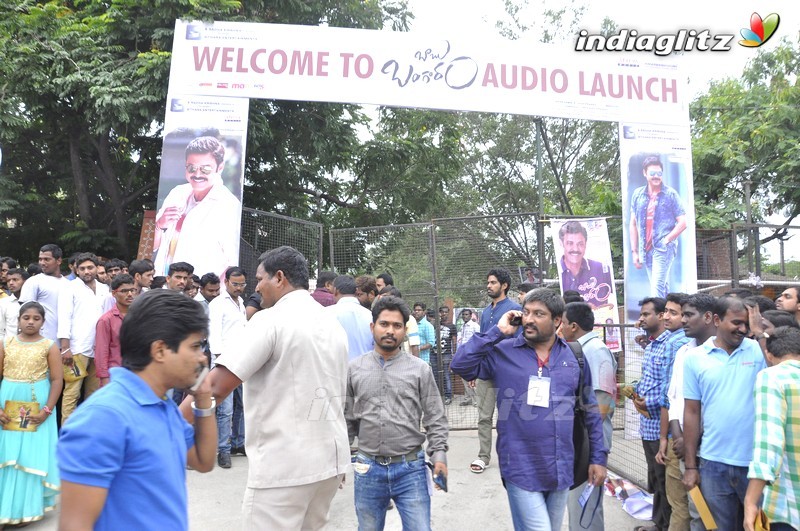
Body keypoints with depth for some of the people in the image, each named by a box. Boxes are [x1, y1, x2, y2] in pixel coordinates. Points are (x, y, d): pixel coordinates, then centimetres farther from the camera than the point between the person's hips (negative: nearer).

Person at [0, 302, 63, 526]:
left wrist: (47, 410, -14)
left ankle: (28, 506, 16)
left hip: (37, 405, -2)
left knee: (32, 455, 4)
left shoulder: (49, 346, -4)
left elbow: (57, 380, -5)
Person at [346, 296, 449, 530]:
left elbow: (435, 419, 2)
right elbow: (346, 419, 9)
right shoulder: (354, 369, 2)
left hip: (411, 468, -1)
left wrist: (439, 454, -8)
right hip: (368, 469, 2)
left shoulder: (420, 369, -1)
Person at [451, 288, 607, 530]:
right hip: (521, 470, -4)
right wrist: (497, 332, -17)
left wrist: (598, 457, 8)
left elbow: (591, 411, 9)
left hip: (561, 469, 4)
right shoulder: (504, 352, -6)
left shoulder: (574, 357, 2)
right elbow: (461, 364, -17)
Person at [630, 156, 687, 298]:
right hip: (646, 249, 4)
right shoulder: (638, 194, 9)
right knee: (663, 287, 15)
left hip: (664, 249, -4)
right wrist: (634, 251, 9)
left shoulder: (670, 194, 0)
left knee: (657, 288, -14)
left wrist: (666, 240, -10)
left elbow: (682, 223, -1)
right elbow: (633, 224, 12)